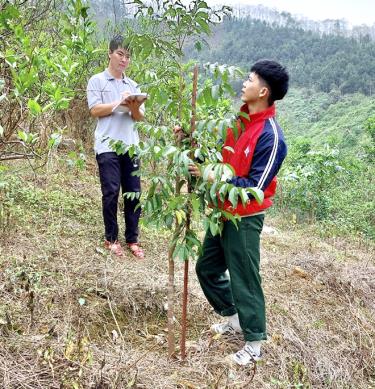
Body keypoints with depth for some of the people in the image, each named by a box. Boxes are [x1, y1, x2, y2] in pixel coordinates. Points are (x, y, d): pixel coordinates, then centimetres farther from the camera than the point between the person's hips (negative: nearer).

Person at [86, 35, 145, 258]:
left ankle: (132, 239, 13)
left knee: (134, 192, 3)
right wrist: (119, 103, -12)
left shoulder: (133, 85, 18)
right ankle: (111, 239, 12)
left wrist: (135, 108, -10)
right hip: (108, 147, -4)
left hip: (131, 146, 4)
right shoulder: (97, 81, 6)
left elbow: (139, 118, 12)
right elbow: (95, 110, -6)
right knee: (111, 192, -2)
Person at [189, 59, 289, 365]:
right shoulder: (239, 119, 2)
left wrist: (211, 177, -24)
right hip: (222, 212, 9)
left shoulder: (271, 137, -22)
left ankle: (254, 343, 24)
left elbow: (253, 187, -22)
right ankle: (234, 317, 40)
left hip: (244, 219, -8)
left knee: (244, 280, 4)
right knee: (207, 268, 19)